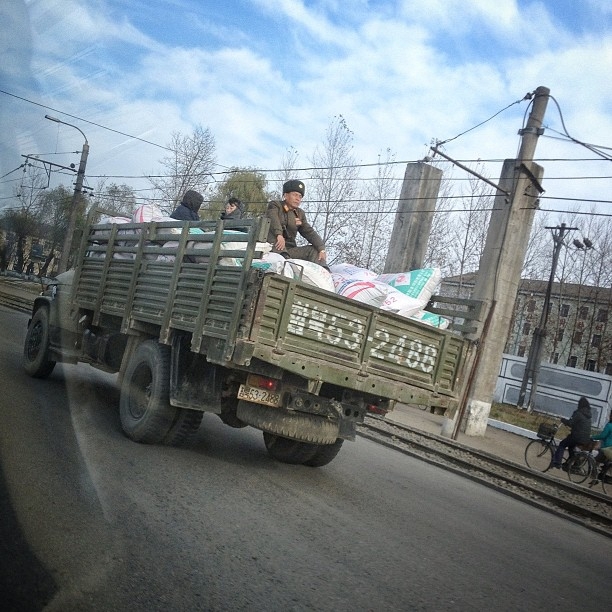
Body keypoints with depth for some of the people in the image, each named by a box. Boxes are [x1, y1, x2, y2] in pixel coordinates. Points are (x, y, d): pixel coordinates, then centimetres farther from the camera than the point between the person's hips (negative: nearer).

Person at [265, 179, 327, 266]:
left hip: (290, 250, 5)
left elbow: (309, 232, 6)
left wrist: (322, 249, -12)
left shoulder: (300, 214, 19)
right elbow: (273, 219, -18)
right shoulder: (275, 205, 5)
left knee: (314, 250, -9)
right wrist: (279, 235, -40)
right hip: (273, 248, -5)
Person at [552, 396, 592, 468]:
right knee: (571, 447, 29)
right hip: (586, 439, 7)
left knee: (562, 445, 6)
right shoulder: (588, 415, 11)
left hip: (577, 436, -7)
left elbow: (570, 423, -18)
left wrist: (563, 420, -2)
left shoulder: (578, 413, -14)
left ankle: (557, 462, -3)